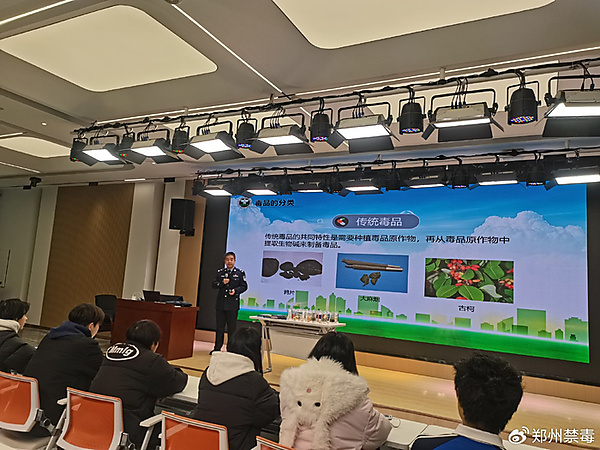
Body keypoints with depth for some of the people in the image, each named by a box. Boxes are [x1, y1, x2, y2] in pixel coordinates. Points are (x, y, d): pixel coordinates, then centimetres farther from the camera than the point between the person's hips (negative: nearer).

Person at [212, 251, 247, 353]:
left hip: (233, 304, -3)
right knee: (219, 327, 9)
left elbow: (244, 286, 3)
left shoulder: (240, 273, 3)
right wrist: (222, 283, -10)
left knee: (231, 328, 1)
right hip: (220, 303, 3)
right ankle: (217, 348, 18)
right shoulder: (220, 272, 12)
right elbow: (214, 284, 8)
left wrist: (235, 291, -14)